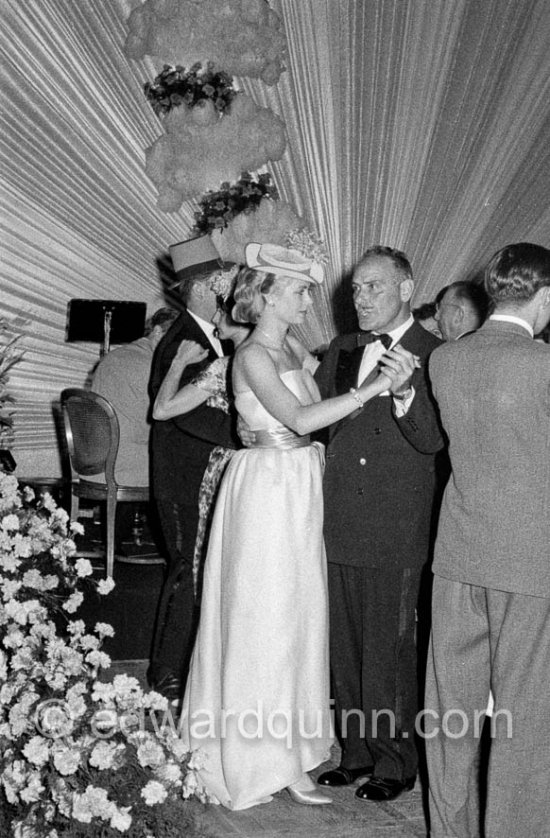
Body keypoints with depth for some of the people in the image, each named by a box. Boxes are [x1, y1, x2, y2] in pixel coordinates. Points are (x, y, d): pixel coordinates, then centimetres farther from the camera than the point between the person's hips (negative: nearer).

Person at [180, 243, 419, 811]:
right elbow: (299, 419, -26)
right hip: (269, 483, -8)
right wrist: (373, 387, -25)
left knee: (297, 612, 14)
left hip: (300, 489, 8)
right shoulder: (253, 355, -14)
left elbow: (321, 412, 3)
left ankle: (286, 744, 27)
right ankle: (258, 760, 12)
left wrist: (385, 381, -10)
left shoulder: (292, 347, 11)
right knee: (264, 615, 0)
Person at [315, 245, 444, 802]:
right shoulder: (341, 352, 13)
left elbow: (432, 440, -14)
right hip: (341, 525, 6)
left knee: (389, 652, 3)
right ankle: (356, 752, 28)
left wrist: (403, 393, -31)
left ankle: (395, 762, 19)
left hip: (396, 532, -6)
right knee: (345, 648, 14)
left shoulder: (434, 355, -6)